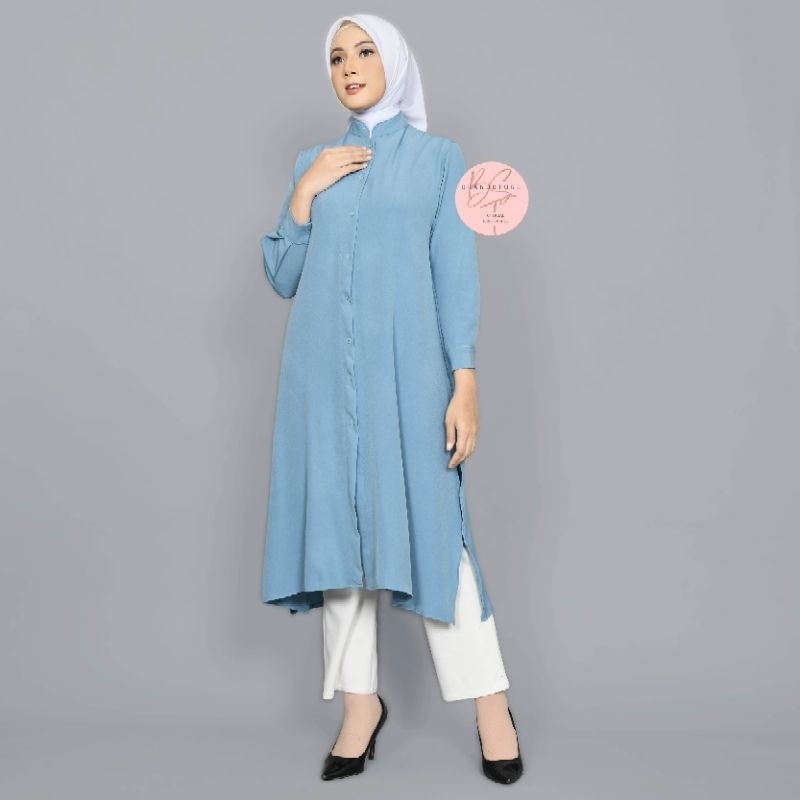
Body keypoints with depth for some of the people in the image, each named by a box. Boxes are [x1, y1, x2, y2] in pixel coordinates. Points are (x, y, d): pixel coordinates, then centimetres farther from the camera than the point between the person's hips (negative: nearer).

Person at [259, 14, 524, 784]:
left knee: (430, 526, -5)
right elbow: (282, 277, 11)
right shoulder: (313, 162, 15)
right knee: (337, 527, 4)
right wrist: (304, 192, -2)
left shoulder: (438, 156, 8)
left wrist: (465, 384, -8)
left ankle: (490, 700, 8)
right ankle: (361, 701, 16)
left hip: (406, 368, -3)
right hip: (323, 371, 3)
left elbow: (457, 276, 1)